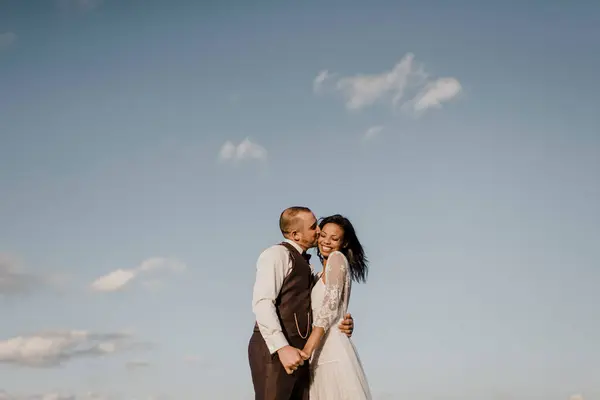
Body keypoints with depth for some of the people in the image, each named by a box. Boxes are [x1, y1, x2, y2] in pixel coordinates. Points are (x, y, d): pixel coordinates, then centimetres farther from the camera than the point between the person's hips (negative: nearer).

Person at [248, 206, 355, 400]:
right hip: (273, 352, -9)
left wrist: (344, 323, -2)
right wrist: (282, 348, -28)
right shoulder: (277, 254, -4)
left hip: (297, 355, 9)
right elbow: (262, 303, -17)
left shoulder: (306, 269, 25)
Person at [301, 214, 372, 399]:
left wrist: (307, 350, -20)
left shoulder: (337, 258, -3)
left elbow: (330, 307, -14)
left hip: (333, 351, -9)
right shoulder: (323, 274, 23)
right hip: (322, 354, 9)